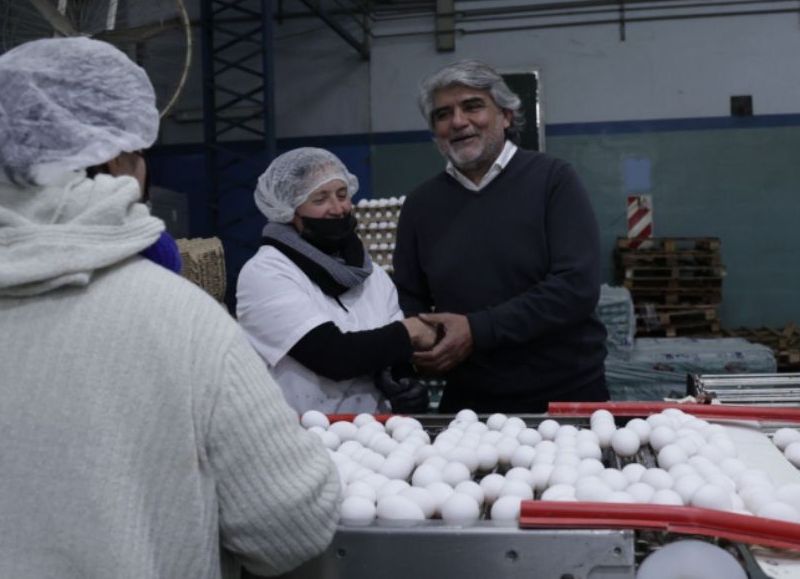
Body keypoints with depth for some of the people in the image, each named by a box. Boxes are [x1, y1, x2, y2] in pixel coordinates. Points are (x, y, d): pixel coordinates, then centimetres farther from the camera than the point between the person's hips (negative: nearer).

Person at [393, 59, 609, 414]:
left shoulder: (552, 180, -8)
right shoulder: (421, 204, 4)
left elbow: (578, 286, -17)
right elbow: (408, 301, 12)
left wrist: (478, 330, -21)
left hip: (568, 396, -2)